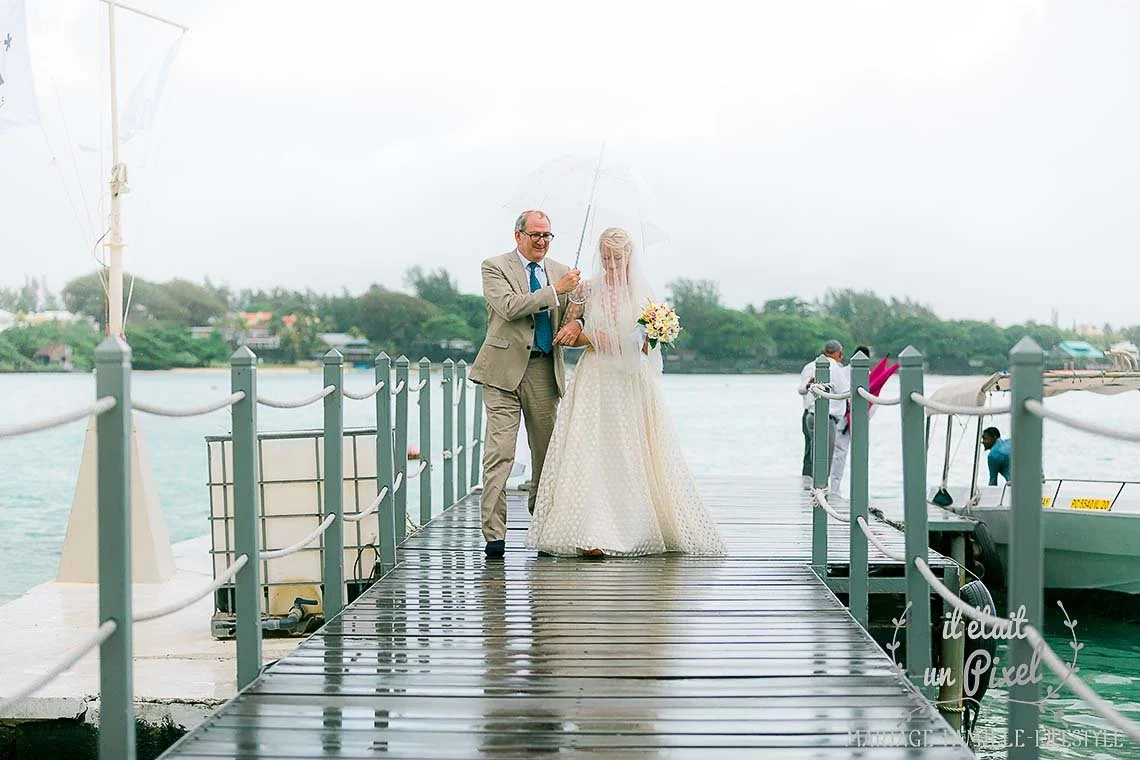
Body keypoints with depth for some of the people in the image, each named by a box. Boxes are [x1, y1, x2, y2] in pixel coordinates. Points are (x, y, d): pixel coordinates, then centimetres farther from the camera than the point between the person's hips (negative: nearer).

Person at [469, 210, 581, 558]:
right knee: (499, 452, -10)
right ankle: (494, 535, -11)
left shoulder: (560, 271, 14)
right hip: (505, 369, -4)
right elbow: (509, 306, -15)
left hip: (544, 372, 5)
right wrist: (556, 290, -15)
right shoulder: (495, 267, 1)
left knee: (547, 450, 11)